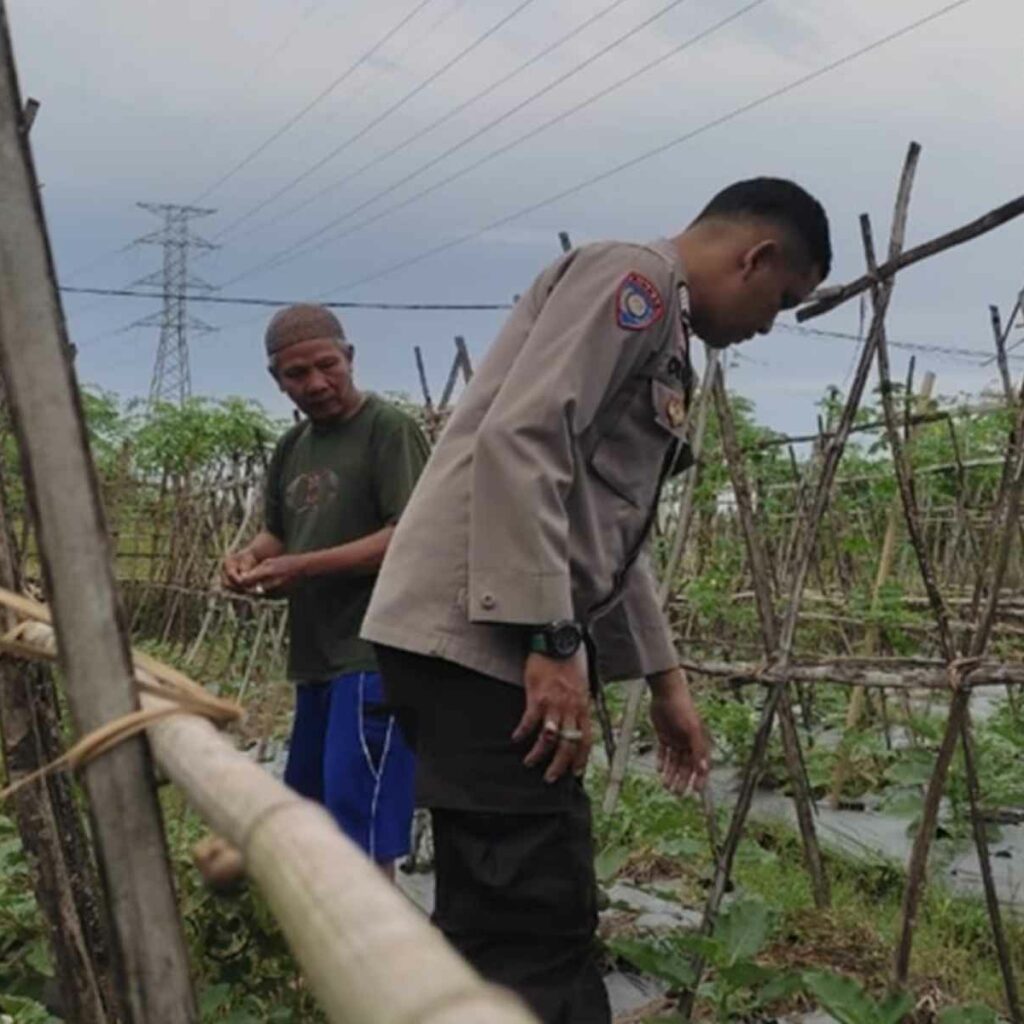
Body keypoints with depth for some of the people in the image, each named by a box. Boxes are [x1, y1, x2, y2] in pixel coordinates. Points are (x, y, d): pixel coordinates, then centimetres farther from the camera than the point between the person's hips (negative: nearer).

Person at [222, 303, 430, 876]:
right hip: (318, 658, 9)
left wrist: (305, 567, -22)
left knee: (360, 825, -10)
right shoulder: (292, 447, 16)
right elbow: (279, 532, 26)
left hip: (376, 655, -9)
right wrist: (253, 556, 2)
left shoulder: (388, 428, -9)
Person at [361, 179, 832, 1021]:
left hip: (505, 645, 10)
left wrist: (665, 680, 29)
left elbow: (613, 532, 29)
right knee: (538, 922, -7)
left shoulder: (659, 332, 26)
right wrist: (553, 643, -22)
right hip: (481, 636, -10)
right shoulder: (632, 277, -5)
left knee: (499, 922, 14)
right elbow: (519, 440, -20)